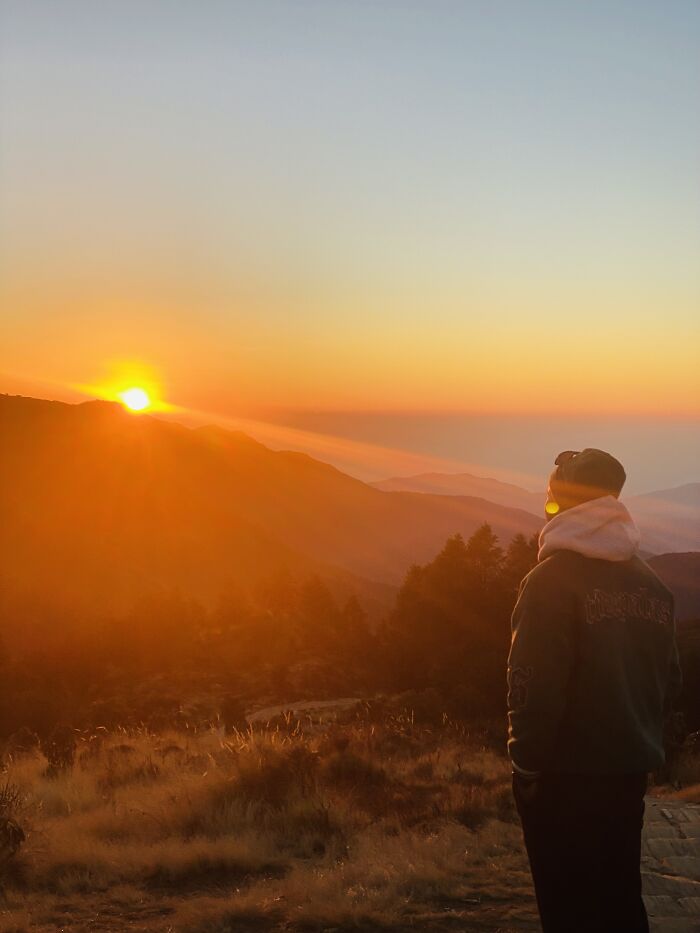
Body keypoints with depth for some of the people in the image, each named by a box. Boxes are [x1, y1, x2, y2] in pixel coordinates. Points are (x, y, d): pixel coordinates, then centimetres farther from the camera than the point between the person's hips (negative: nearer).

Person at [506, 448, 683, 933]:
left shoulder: (553, 579, -14)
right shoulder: (651, 583, 6)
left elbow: (534, 682, -19)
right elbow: (670, 680, 11)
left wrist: (527, 761, -9)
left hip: (565, 772, -6)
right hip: (630, 769, 6)